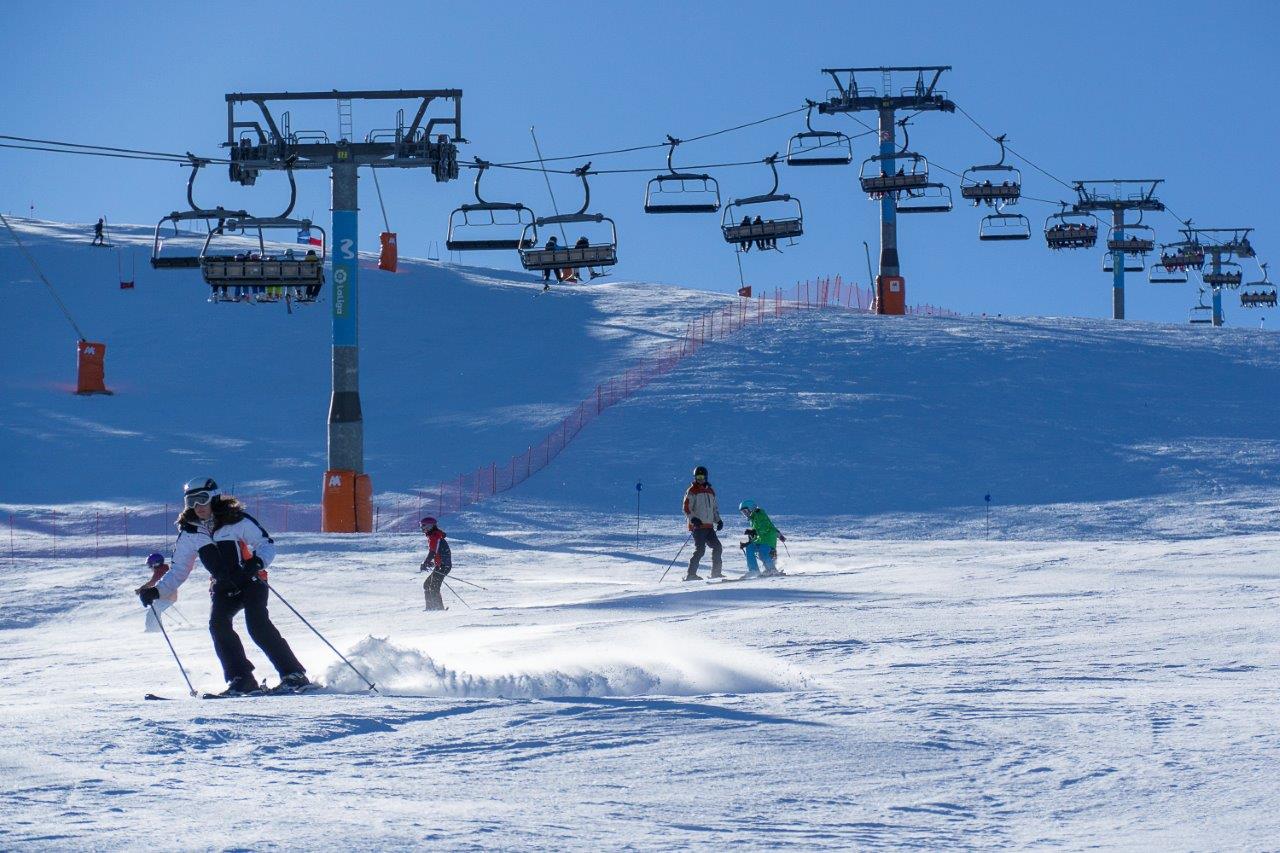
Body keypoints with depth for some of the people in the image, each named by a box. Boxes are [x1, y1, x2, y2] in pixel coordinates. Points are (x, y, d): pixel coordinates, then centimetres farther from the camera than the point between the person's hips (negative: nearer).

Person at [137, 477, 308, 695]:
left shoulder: (236, 520, -11)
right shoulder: (189, 532, 2)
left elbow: (267, 544, -8)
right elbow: (178, 570, 8)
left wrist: (257, 562, -29)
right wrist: (156, 591, -7)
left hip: (251, 581, -4)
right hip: (223, 586, 4)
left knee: (257, 624, -24)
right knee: (218, 623, -22)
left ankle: (294, 674, -18)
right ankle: (241, 679, -16)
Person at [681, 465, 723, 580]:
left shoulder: (710, 491, 18)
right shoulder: (692, 491, -3)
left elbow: (714, 508, 27)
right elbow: (687, 508, -10)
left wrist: (718, 520, 11)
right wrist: (693, 519, -26)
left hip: (709, 526, 7)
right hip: (698, 526, -7)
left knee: (718, 547, 6)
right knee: (700, 549, -15)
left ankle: (716, 572, 15)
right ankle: (691, 574, -13)